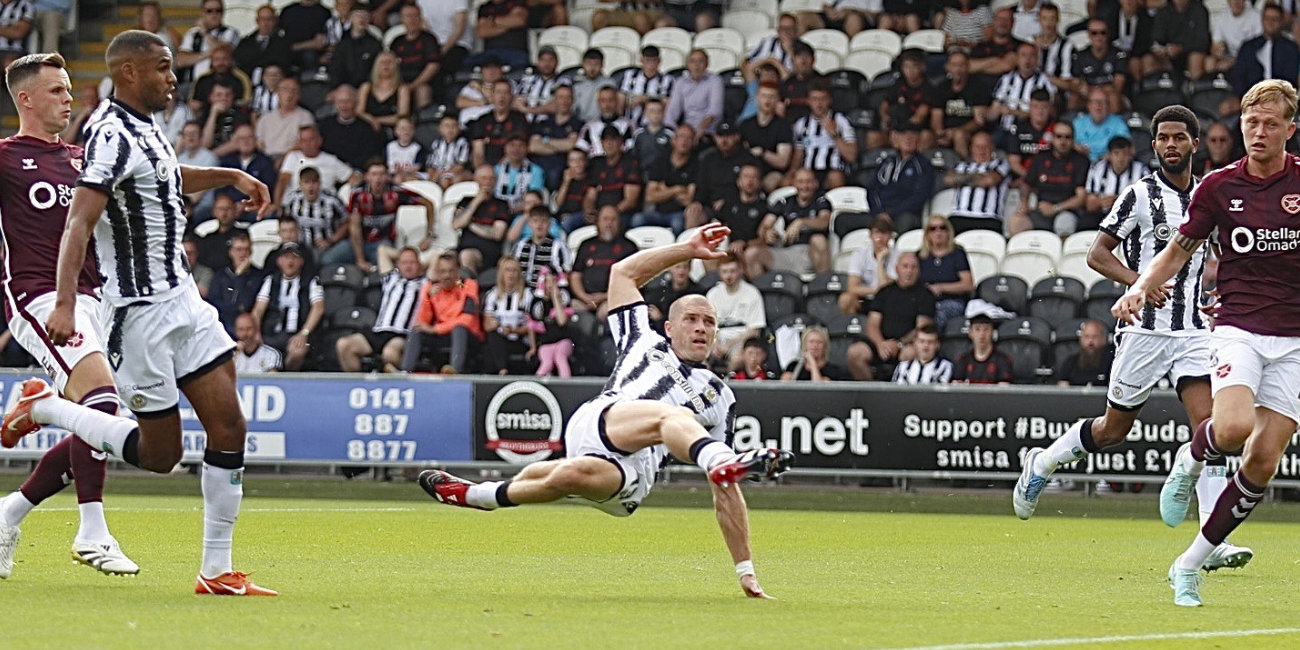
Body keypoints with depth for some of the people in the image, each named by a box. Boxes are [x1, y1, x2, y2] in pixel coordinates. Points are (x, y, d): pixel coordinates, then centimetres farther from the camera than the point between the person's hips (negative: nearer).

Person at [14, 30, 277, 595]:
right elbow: (78, 224, -27)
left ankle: (217, 570, 3)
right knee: (158, 453, -2)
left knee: (228, 429, -1)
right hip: (141, 311, -9)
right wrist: (65, 305, -38)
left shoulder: (147, 129, 12)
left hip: (184, 302, 9)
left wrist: (232, 176, 28)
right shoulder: (112, 136, -17)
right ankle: (42, 407, 15)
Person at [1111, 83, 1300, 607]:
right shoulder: (1219, 187, 3)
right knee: (1233, 428, -30)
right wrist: (1140, 287, -2)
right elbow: (1180, 249, 14)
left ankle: (1191, 565, 7)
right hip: (1238, 327, -1)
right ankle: (1190, 460, 7)